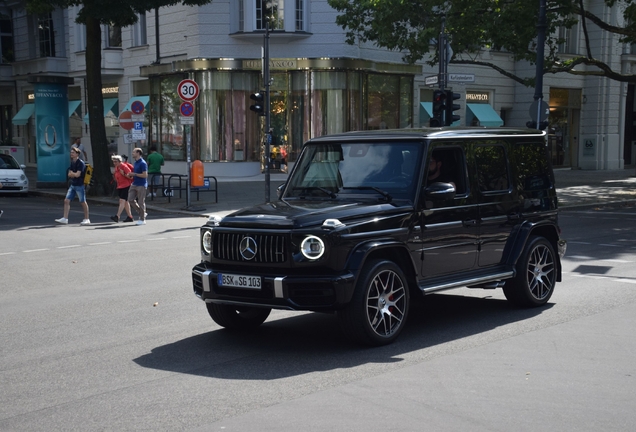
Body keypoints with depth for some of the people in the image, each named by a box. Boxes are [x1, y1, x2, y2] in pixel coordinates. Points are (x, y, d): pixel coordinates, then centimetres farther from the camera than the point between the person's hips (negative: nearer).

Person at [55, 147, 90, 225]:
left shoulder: (80, 163, -13)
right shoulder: (72, 162, 12)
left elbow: (77, 175, -20)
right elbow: (69, 174, 10)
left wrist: (72, 173, -2)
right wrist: (74, 174, -10)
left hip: (79, 185, -8)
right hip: (72, 185, 8)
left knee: (83, 202, 1)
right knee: (66, 200, 0)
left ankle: (87, 219, 10)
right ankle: (65, 219, 2)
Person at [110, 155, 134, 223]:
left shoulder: (124, 166, -12)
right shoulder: (116, 167, 12)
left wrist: (124, 174, -25)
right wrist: (114, 175, 7)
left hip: (126, 186, -9)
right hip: (119, 187, 9)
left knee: (122, 201, -15)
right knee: (125, 202, 11)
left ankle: (117, 216, -24)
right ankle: (130, 217, 16)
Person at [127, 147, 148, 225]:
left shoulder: (142, 163, -14)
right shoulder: (135, 163, 14)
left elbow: (145, 175, -20)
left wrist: (134, 174, -17)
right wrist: (131, 175, 7)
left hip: (141, 185, -9)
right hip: (134, 184, 9)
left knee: (141, 202, -3)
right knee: (130, 200, 3)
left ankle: (142, 219, 7)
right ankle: (142, 213, 17)